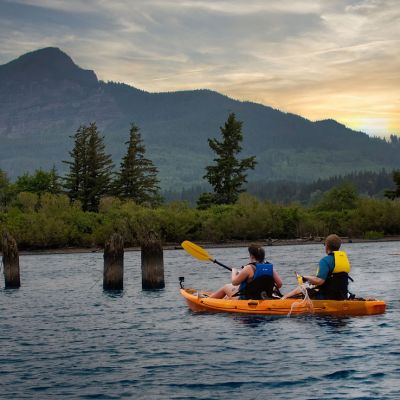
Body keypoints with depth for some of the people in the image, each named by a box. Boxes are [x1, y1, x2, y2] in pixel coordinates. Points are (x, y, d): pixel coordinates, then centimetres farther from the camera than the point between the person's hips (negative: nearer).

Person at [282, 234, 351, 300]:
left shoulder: (326, 260, -17)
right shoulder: (345, 258, 8)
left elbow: (319, 281, -25)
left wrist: (305, 278, -7)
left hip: (327, 298, -8)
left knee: (299, 290, 7)